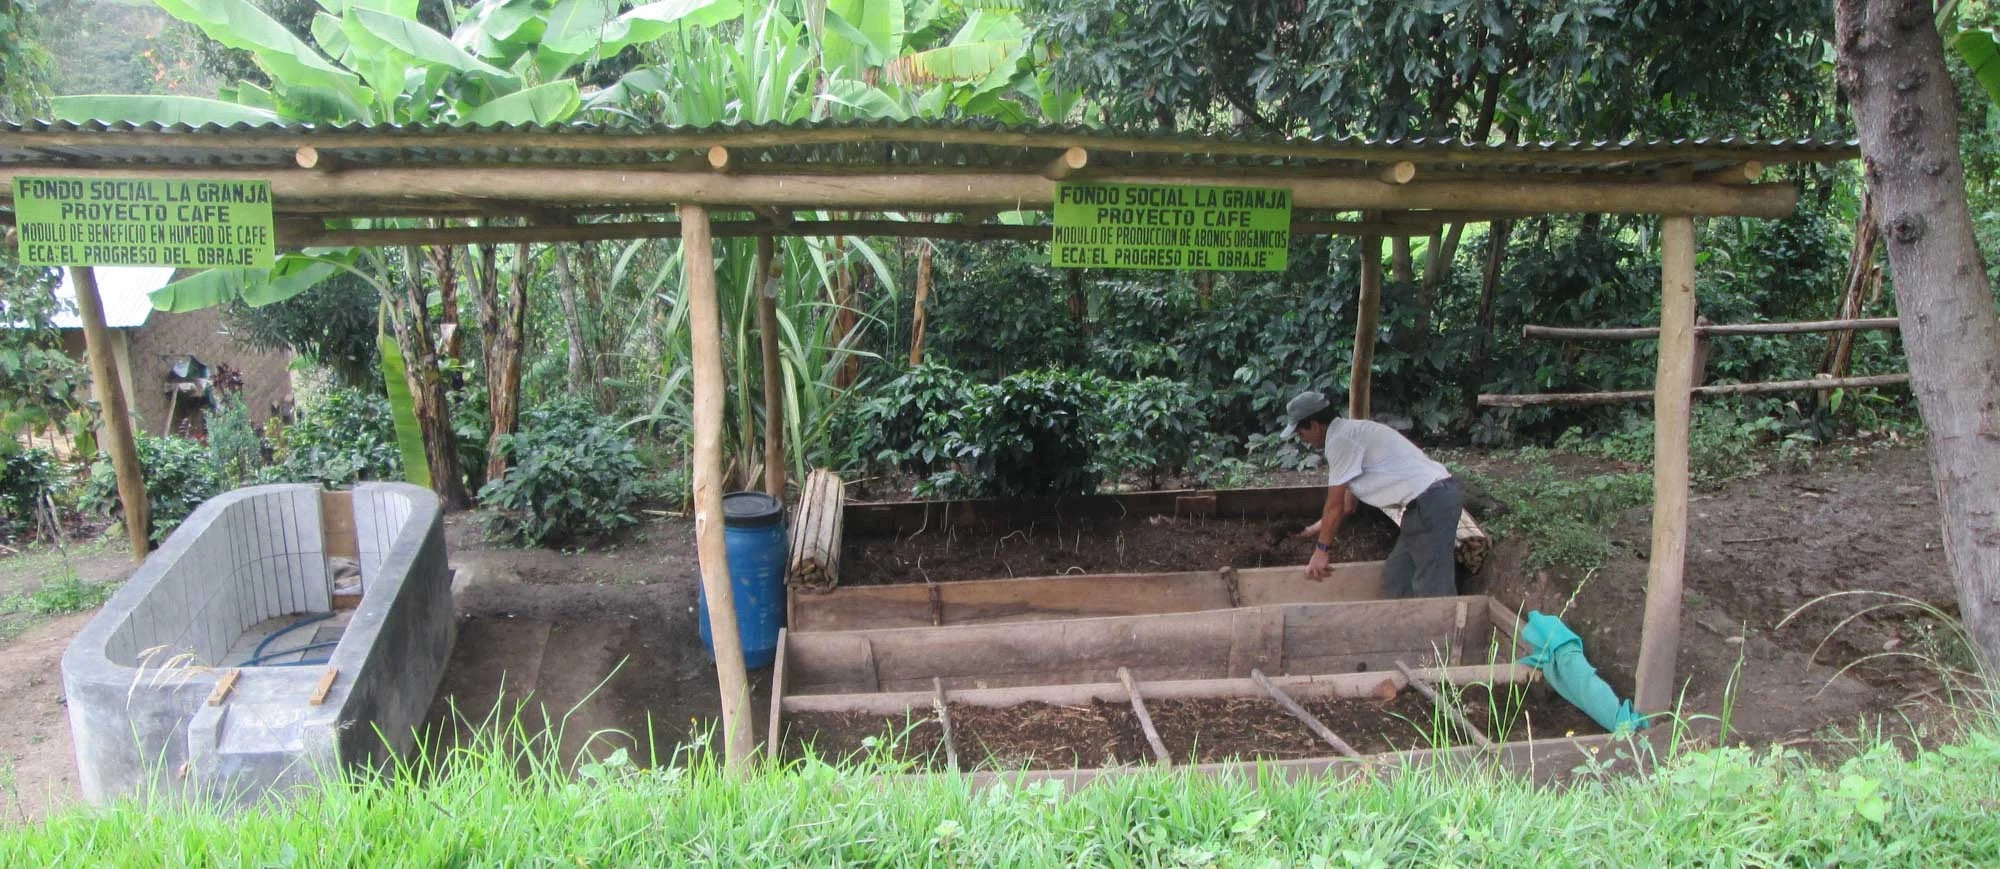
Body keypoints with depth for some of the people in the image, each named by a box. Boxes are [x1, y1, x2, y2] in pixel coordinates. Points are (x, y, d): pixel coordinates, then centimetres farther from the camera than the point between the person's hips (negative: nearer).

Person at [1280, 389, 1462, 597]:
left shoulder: (1339, 439, -12)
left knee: (1433, 588, -8)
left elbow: (1335, 504, -8)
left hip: (1432, 499, -10)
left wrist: (1322, 549, 0)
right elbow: (1347, 505, 28)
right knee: (1396, 576, 15)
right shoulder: (1348, 432, 19)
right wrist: (1320, 527, 41)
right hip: (1432, 497, 10)